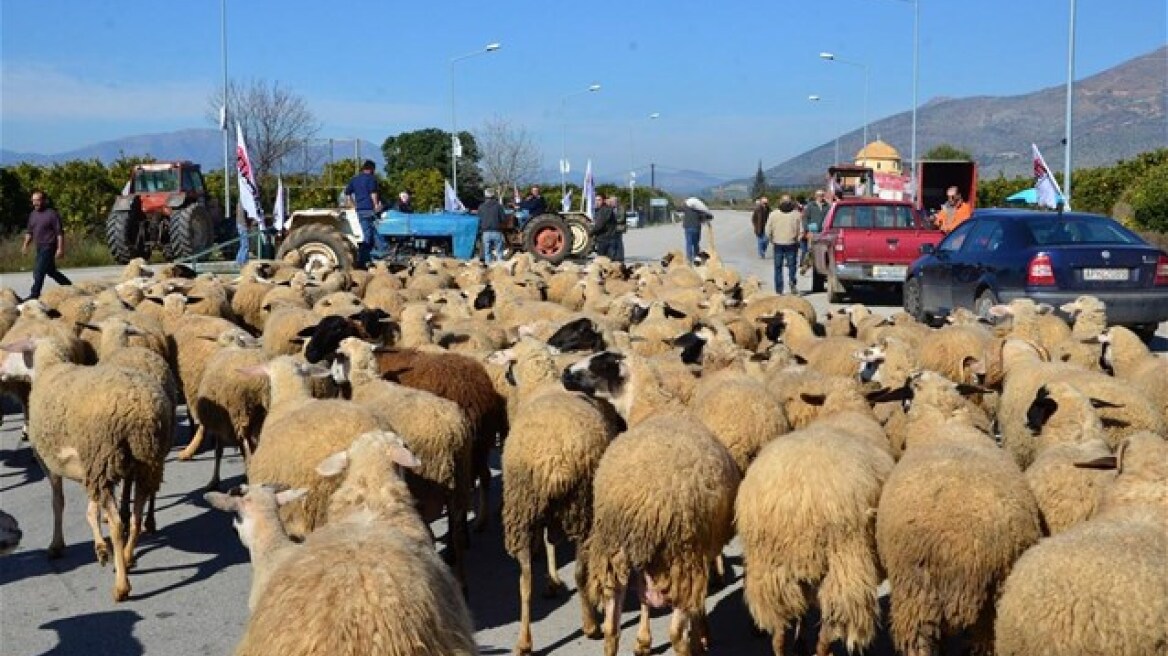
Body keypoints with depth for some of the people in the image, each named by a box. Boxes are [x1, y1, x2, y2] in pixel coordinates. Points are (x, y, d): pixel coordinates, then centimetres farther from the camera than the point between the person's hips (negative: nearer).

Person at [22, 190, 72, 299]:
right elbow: (30, 232, 20)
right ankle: (69, 285, 32)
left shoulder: (52, 214, -11)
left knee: (39, 271, -12)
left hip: (49, 246, -8)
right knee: (50, 270, 17)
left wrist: (60, 248, -19)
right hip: (40, 247, 8)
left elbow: (60, 233, -14)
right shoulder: (33, 214, 12)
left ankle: (34, 294, -8)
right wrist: (25, 244, 9)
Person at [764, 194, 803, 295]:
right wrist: (797, 239, 13)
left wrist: (772, 240, 13)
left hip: (778, 244, 1)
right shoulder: (796, 214, -3)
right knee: (791, 265, 7)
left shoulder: (773, 214, -2)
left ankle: (778, 289, 6)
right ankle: (792, 283, -13)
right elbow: (801, 231, -3)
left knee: (778, 267, 7)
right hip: (791, 244, -1)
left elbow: (768, 231, -1)